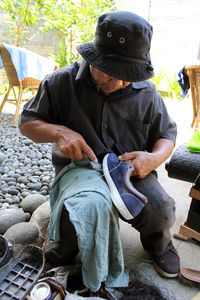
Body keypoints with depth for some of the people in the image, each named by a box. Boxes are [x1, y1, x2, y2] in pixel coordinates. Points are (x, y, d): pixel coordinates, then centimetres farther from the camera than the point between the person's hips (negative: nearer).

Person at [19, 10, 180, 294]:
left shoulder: (146, 93, 1)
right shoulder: (61, 82, -5)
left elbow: (167, 133, 11)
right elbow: (27, 122, 3)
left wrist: (155, 157, -13)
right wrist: (59, 132, -18)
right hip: (80, 167, -2)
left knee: (161, 210, -23)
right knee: (93, 204, -36)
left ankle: (158, 244, 19)